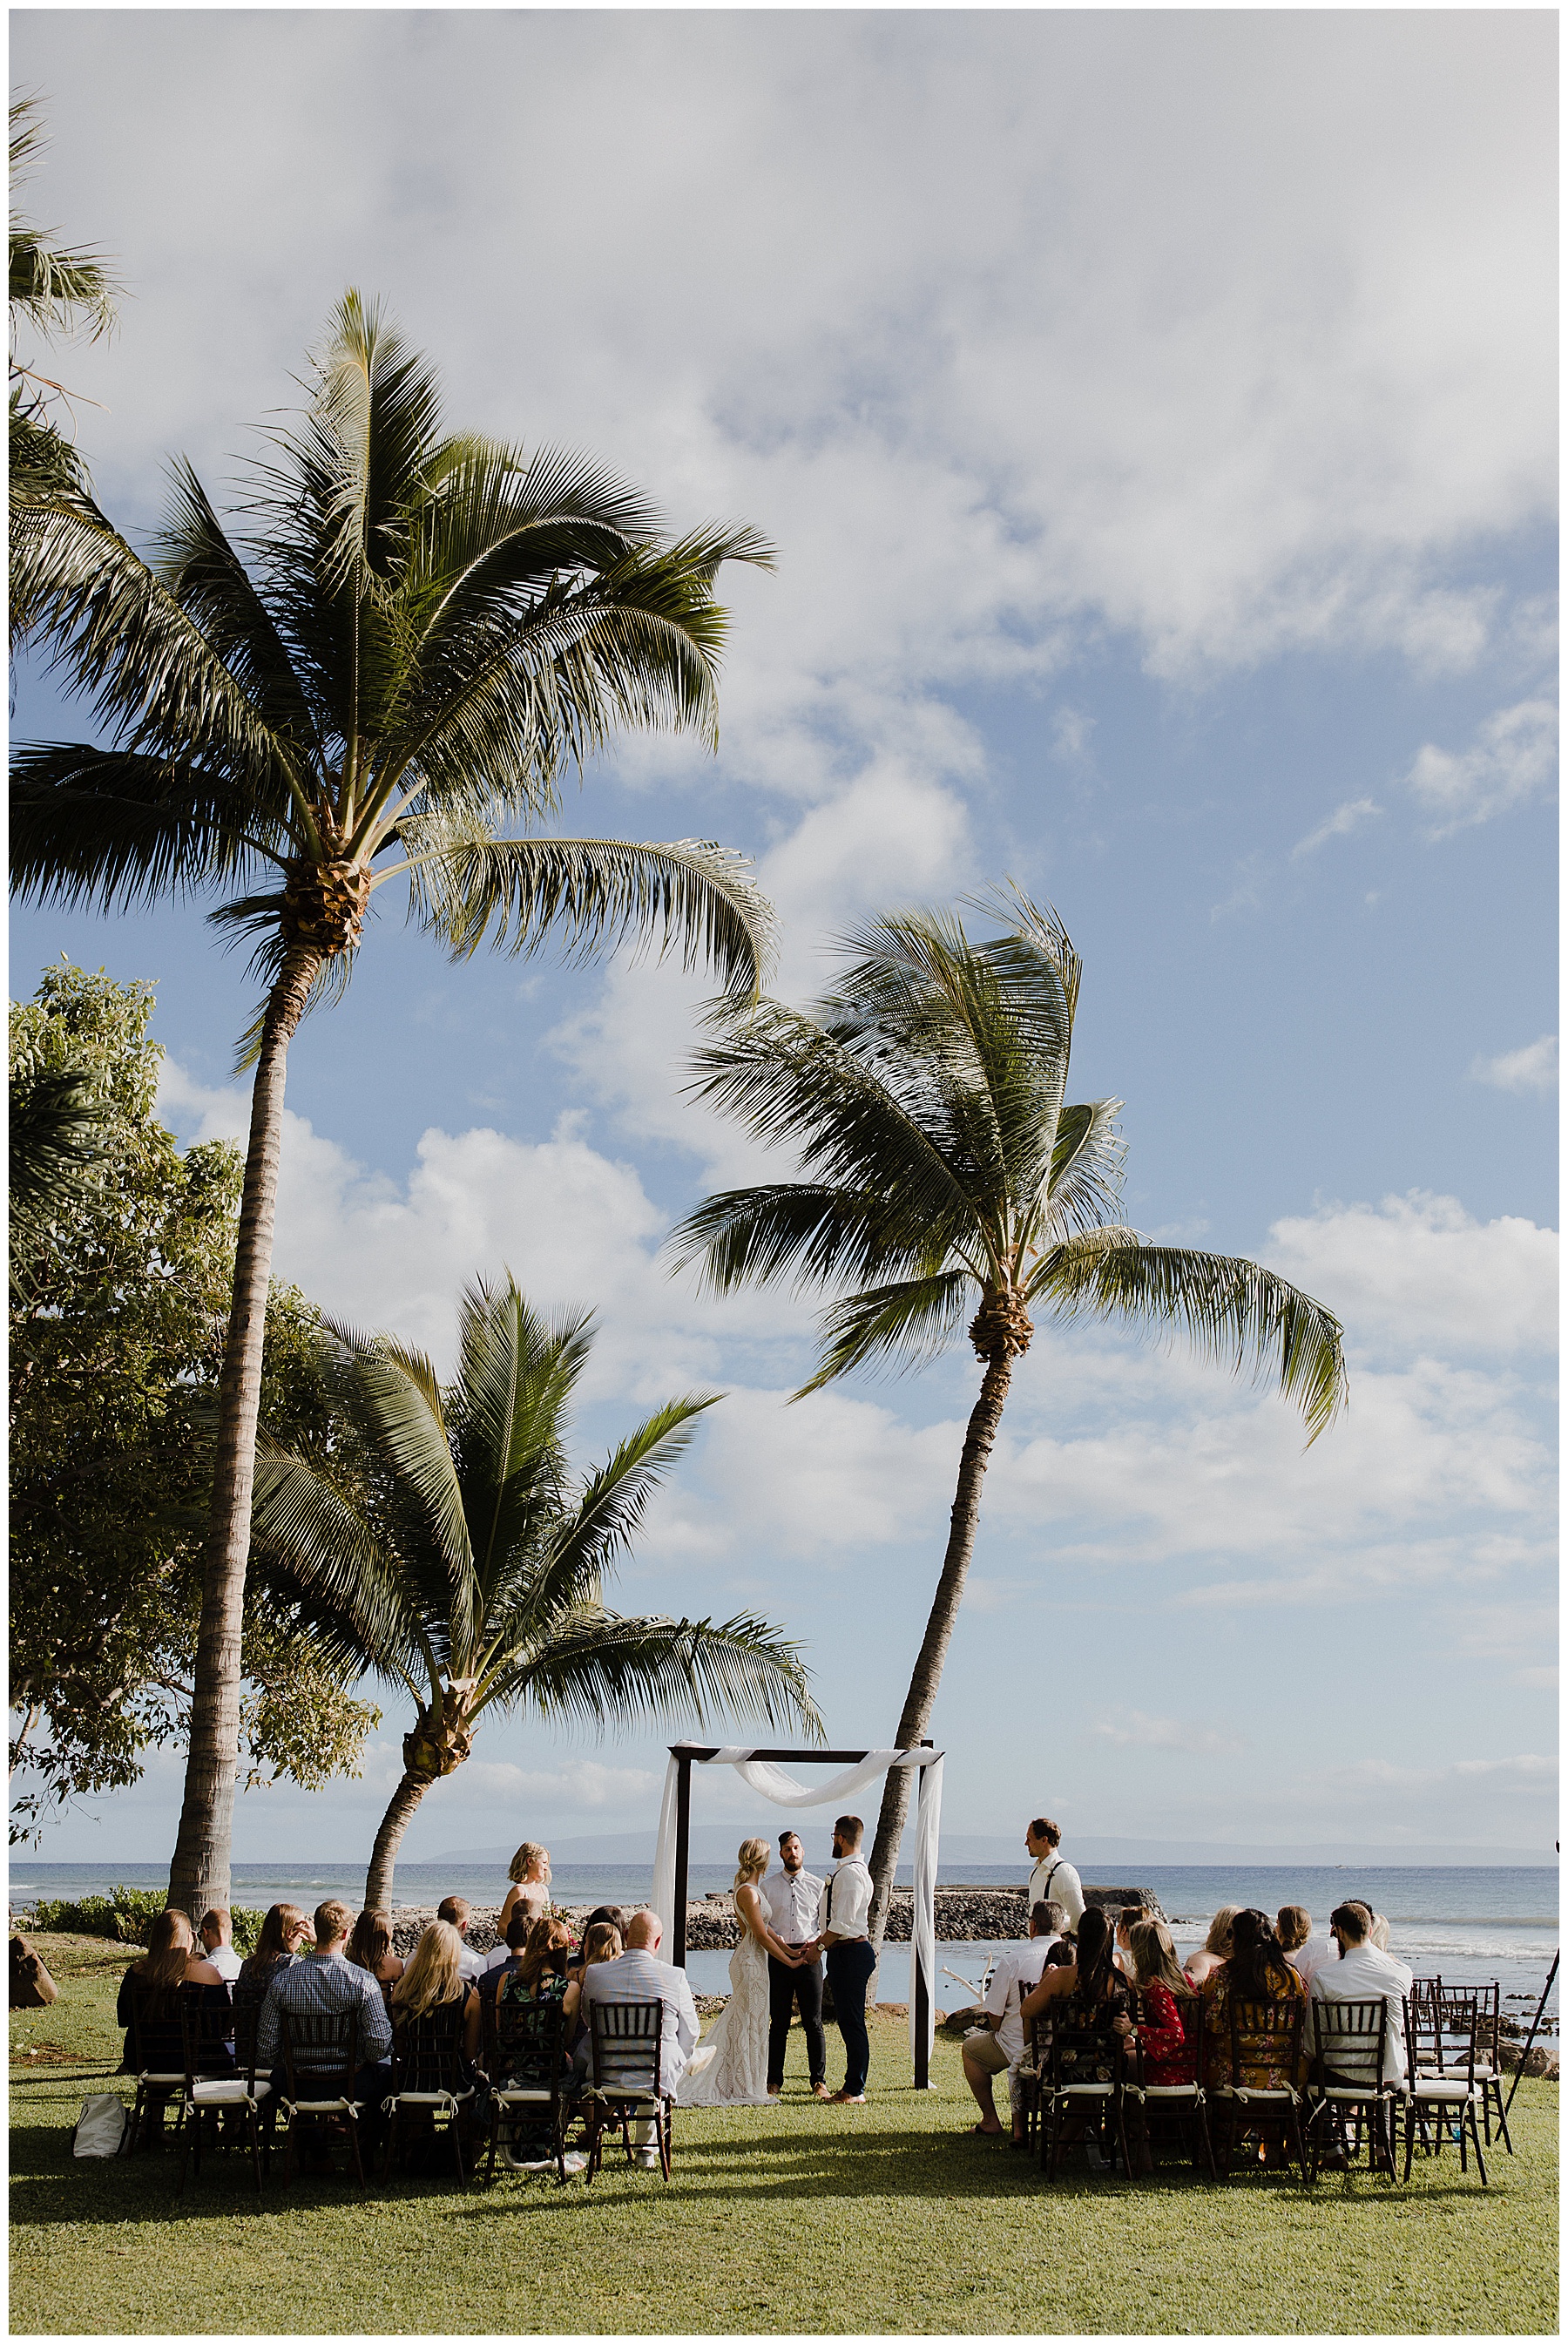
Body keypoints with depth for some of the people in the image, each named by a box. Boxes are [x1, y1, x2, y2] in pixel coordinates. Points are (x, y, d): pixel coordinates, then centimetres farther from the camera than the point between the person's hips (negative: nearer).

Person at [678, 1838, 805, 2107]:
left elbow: (764, 1927, 15)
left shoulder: (748, 1889, 12)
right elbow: (762, 1935, -17)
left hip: (750, 1960, 10)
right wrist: (790, 1962, -9)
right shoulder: (748, 1891, -18)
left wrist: (790, 1950, 10)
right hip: (751, 1963, -10)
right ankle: (746, 2089, 5)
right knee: (751, 2023, -2)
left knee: (740, 2023, 13)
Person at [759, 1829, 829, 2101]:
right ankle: (774, 2081, 12)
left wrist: (815, 1941, -7)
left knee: (813, 2022, 0)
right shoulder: (768, 1886, 8)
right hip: (778, 1956, 0)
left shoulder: (817, 1885, 8)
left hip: (808, 1956, 0)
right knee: (779, 2022, 5)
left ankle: (819, 2081, 7)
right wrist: (774, 1938, -11)